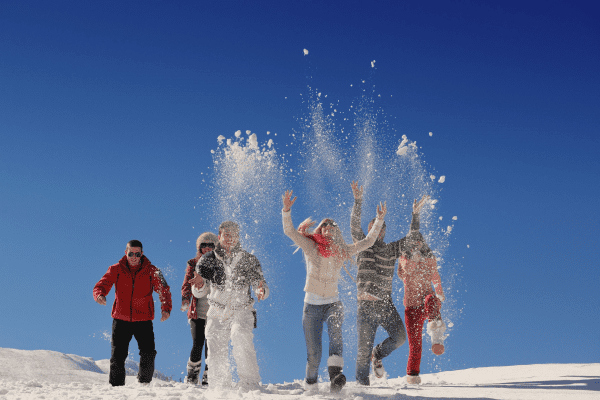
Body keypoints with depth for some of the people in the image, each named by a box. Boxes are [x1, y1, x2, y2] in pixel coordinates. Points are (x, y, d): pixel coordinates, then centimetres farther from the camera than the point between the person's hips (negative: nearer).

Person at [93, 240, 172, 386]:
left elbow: (163, 290, -3)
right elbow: (101, 285, -4)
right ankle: (116, 386, 11)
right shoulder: (116, 270, 2)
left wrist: (166, 308, -22)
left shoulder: (151, 271, 0)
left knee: (148, 355, -9)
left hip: (143, 320, -1)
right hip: (121, 320, 1)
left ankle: (144, 385, 11)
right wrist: (100, 295, -29)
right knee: (117, 357, -2)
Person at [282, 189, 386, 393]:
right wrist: (286, 210, -29)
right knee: (314, 353, -2)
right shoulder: (310, 246, -3)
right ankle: (310, 383, 24)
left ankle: (335, 373, -45)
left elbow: (368, 241, 10)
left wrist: (379, 220, 4)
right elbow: (289, 231, -14)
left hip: (333, 303, 1)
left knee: (335, 331, -32)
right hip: (312, 305, -1)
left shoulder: (343, 252, 4)